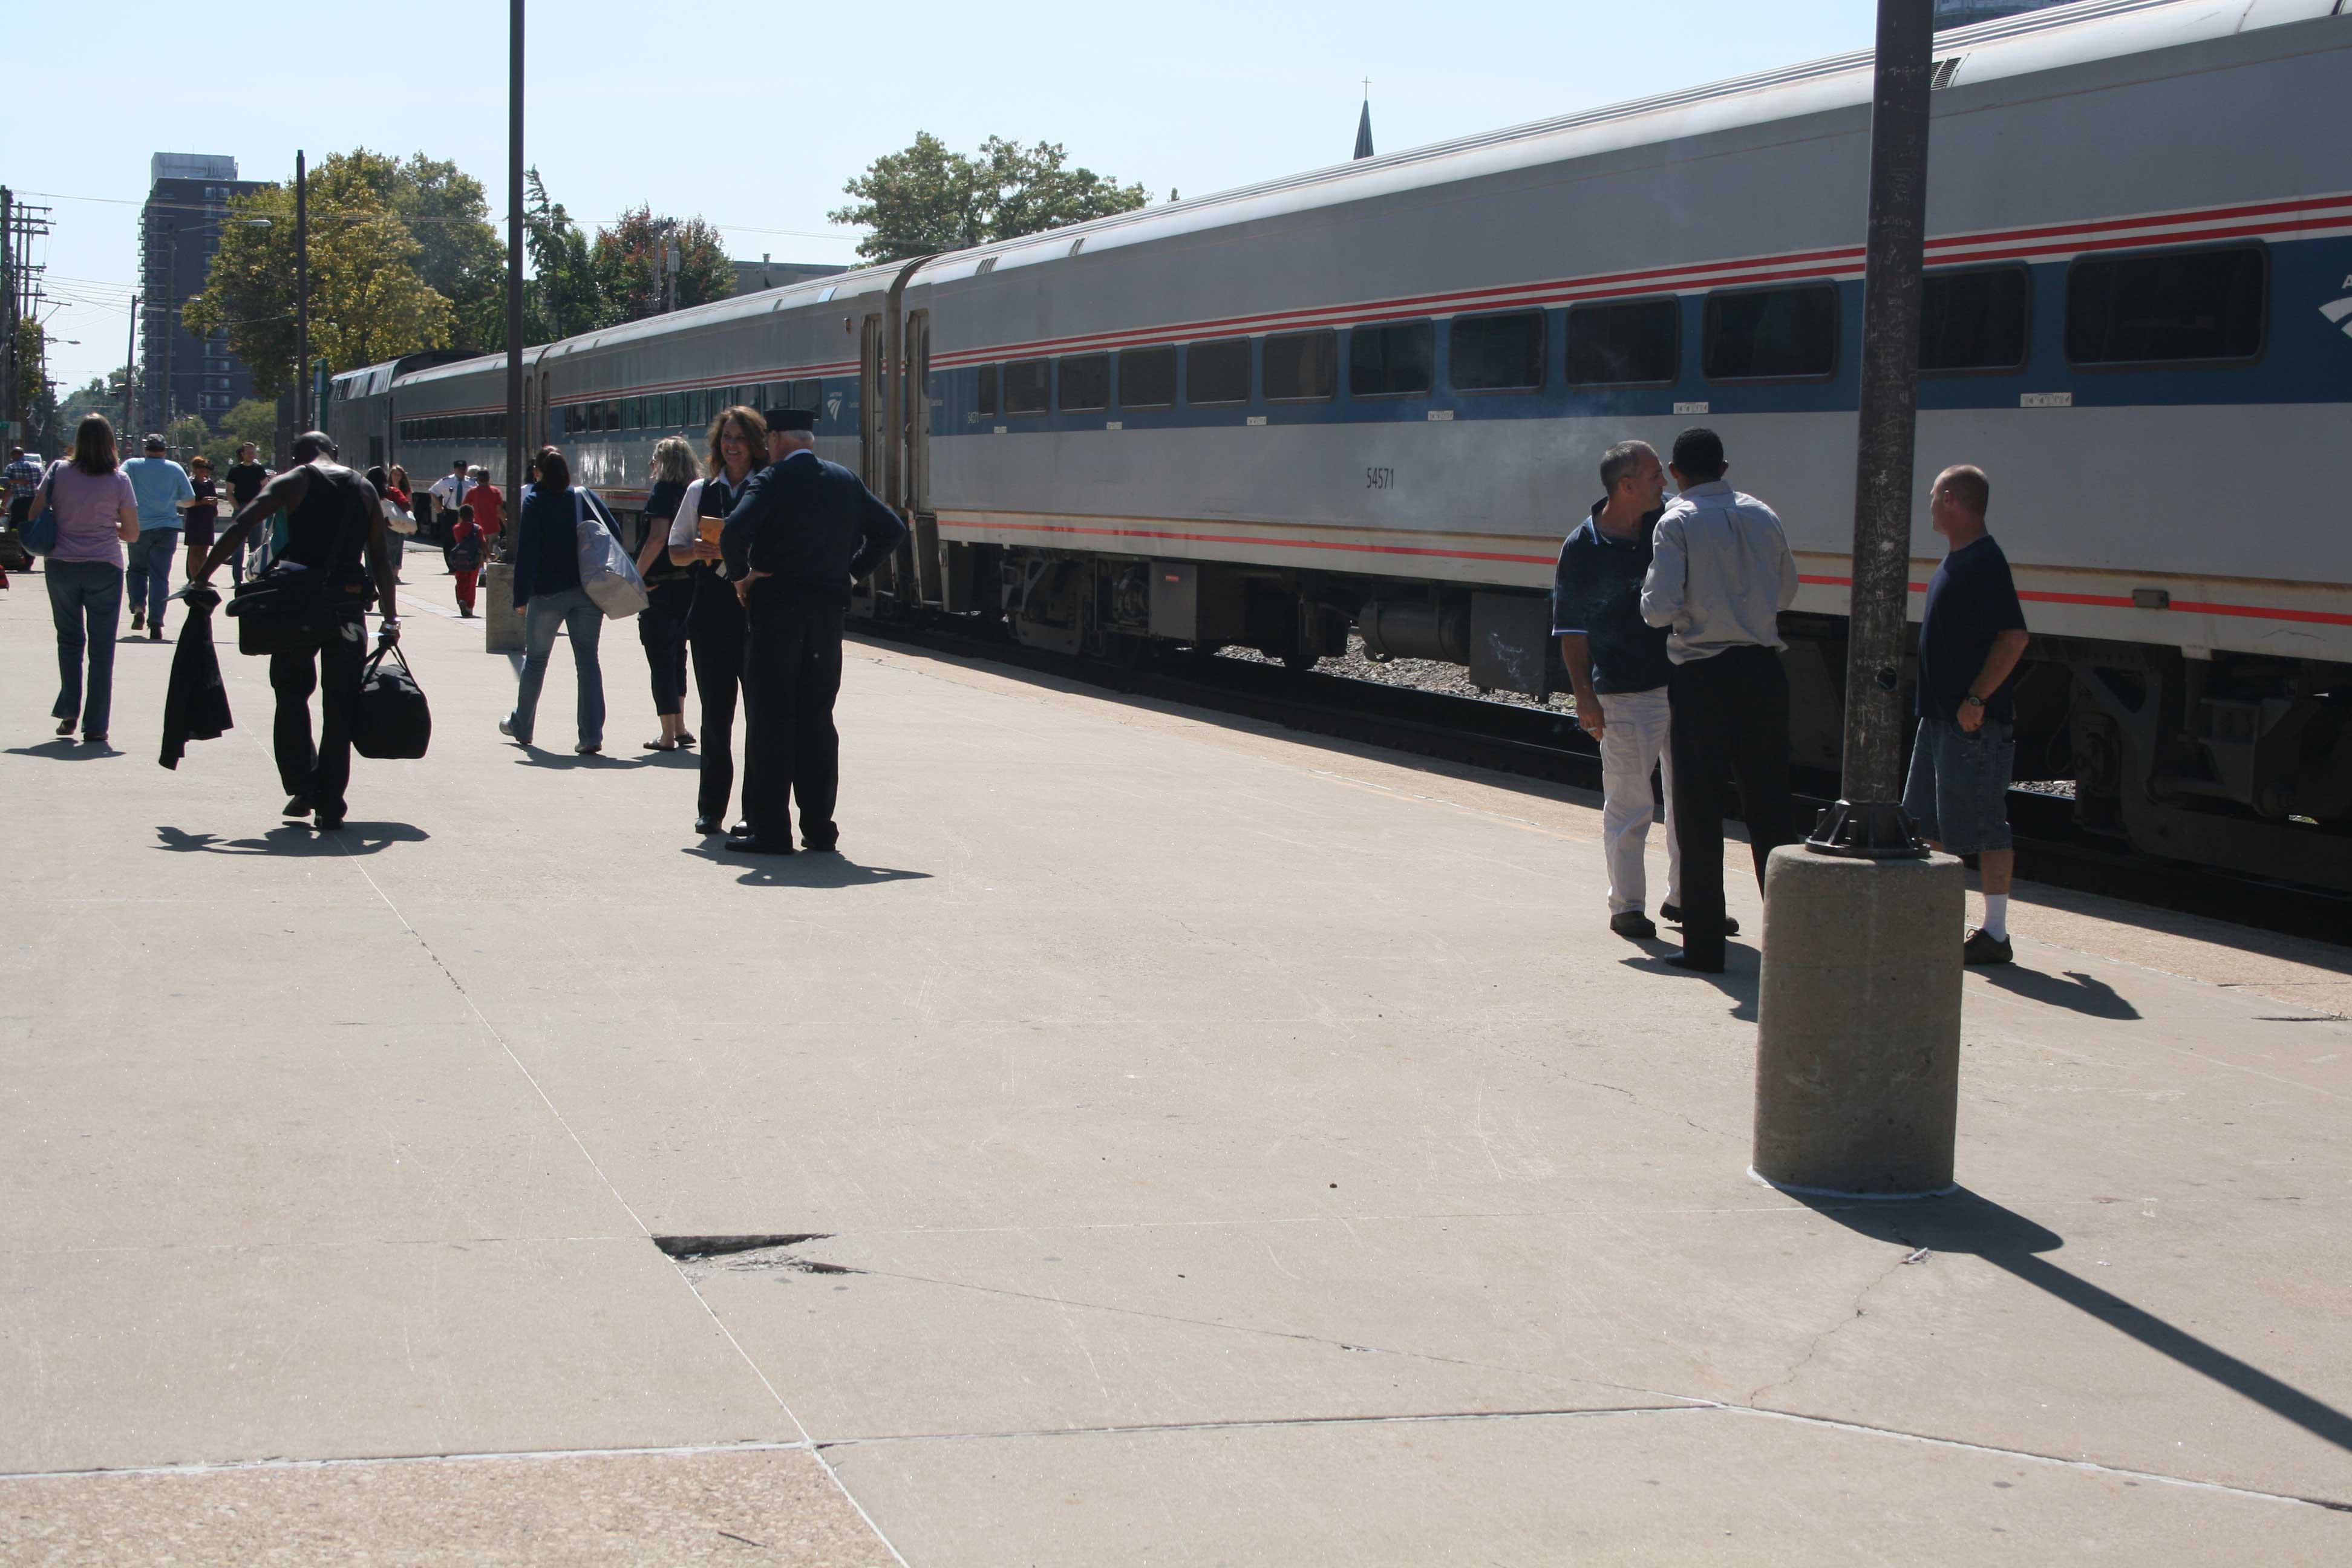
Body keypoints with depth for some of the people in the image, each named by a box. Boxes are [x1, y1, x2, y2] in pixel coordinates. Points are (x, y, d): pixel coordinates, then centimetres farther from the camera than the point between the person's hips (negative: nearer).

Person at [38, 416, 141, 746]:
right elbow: (132, 533, -4)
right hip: (104, 569, -1)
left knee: (69, 639, 20)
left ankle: (69, 711, 12)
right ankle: (95, 726, 2)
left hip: (61, 567, 1)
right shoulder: (118, 480, -7)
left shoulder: (58, 473, -4)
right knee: (101, 647, 4)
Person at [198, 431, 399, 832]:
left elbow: (240, 528, -7)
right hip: (348, 607, 2)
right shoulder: (364, 489, 11)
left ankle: (301, 787, 4)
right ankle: (330, 805, 2)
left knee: (292, 696, 13)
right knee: (339, 708, 4)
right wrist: (390, 618, 10)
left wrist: (203, 577, -6)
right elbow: (380, 559, 8)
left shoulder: (292, 483, 4)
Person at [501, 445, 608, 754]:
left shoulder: (533, 501, -6)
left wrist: (521, 598, -10)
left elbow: (526, 552, -11)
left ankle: (521, 726, 29)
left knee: (535, 659, 14)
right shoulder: (586, 497, 4)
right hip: (589, 591, 2)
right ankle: (591, 735, -10)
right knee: (587, 660, 0)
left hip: (548, 593, -2)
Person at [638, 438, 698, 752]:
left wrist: (637, 575, -17)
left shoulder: (662, 492, -13)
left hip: (660, 586, -7)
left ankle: (669, 735, -1)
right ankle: (680, 728, 21)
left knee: (661, 658, -1)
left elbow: (658, 538, -24)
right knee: (676, 655, 19)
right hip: (689, 583, 7)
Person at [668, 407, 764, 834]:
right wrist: (696, 551, -5)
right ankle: (711, 810, 12)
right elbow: (675, 551, 16)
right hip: (710, 615, 3)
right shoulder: (700, 491, 14)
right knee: (715, 713, 6)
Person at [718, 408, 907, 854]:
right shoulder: (845, 481, 8)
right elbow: (892, 529, 12)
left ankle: (770, 830, -1)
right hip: (828, 612, 5)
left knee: (771, 721, -1)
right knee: (817, 720, 11)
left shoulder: (771, 482, -10)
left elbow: (735, 530, -25)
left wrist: (740, 575, -9)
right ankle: (819, 826, 12)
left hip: (775, 608, -5)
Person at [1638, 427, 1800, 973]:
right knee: (1771, 806, 11)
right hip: (1762, 671, 4)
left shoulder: (1677, 522, -9)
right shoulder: (1762, 516, 6)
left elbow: (1660, 609, -17)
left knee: (1699, 811, 3)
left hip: (1701, 676, -4)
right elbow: (1786, 592, 18)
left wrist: (1651, 602, 4)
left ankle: (1704, 943, 3)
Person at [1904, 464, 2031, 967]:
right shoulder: (1955, 560, 14)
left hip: (1975, 722, -11)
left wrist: (1976, 699, -24)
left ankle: (1995, 935, 2)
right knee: (1927, 822, 15)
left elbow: (2013, 638, -24)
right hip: (1941, 715, 11)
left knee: (1983, 828, -4)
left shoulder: (1984, 562, -17)